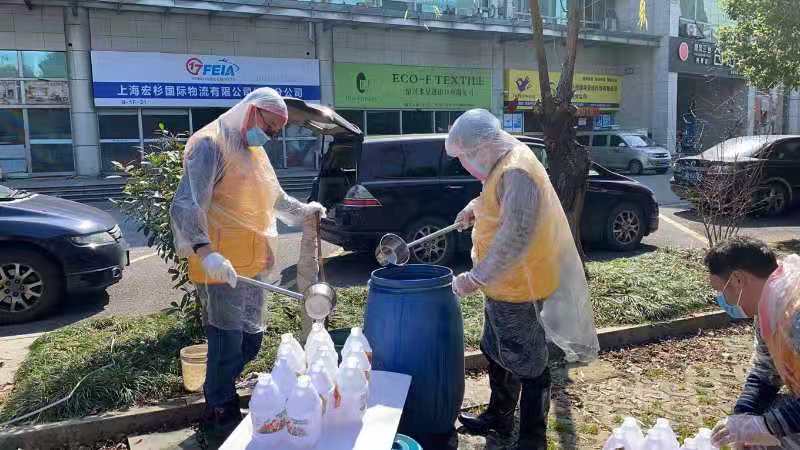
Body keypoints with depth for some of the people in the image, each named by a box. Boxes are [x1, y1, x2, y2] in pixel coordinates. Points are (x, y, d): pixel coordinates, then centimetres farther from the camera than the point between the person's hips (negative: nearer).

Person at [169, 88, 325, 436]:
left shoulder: (254, 151, 17)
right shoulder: (210, 145, -13)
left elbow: (273, 197, 34)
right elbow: (185, 206, -25)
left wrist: (302, 211, 25)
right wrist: (205, 251, -38)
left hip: (252, 266, 9)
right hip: (221, 268, -9)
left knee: (251, 341, 17)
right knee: (227, 344, 0)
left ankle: (219, 396, 37)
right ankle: (221, 415, 19)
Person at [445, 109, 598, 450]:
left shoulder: (517, 171, -25)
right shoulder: (505, 161, 7)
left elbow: (515, 236, -30)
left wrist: (475, 278, -27)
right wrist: (475, 207, 12)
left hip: (518, 287, -10)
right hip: (503, 284, 10)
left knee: (527, 364, 5)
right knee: (497, 353, 23)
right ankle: (499, 417, 42)